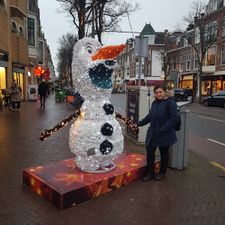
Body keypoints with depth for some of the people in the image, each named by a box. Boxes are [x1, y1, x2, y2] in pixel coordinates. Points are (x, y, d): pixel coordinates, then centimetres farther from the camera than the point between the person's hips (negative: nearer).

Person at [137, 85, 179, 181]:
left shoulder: (170, 102, -13)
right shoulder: (154, 103, 11)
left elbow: (174, 117, -20)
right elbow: (149, 116, 17)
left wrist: (164, 129, -25)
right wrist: (139, 123, 10)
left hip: (164, 135, -6)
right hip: (152, 133, 6)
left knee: (164, 153, 12)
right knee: (150, 152, 7)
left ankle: (162, 173, 31)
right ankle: (150, 173, 23)